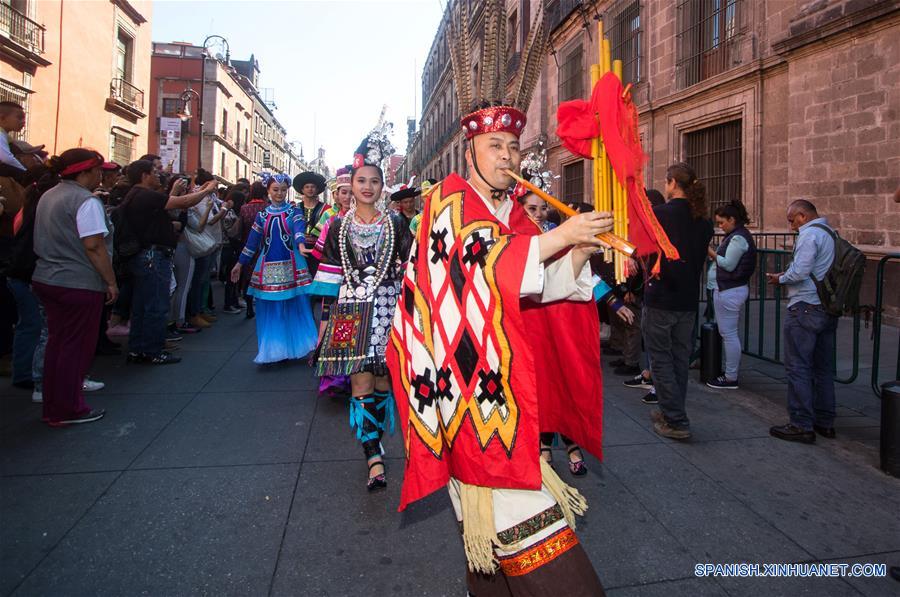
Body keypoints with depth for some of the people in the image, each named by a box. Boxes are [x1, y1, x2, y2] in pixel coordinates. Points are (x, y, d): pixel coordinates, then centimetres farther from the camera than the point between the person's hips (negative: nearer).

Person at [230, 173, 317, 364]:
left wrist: (300, 244, -35)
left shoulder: (294, 211, 5)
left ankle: (292, 347, 12)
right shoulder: (262, 215, 12)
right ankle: (271, 350, 15)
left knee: (293, 308, -1)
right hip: (268, 267, 3)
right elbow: (252, 241, 15)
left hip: (291, 267, -2)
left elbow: (299, 229, -15)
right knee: (269, 310, 4)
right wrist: (239, 264, 14)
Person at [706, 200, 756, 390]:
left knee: (728, 333, -5)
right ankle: (731, 372, 22)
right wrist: (713, 253, 6)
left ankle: (731, 378, 2)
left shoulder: (738, 238, -14)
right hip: (731, 289, 11)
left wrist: (710, 251, -12)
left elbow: (728, 264, -17)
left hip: (729, 291, -11)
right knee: (731, 333, 14)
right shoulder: (737, 235, 17)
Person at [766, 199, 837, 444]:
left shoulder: (809, 234, -13)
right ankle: (825, 422, 23)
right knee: (823, 367, 14)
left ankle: (802, 425, 0)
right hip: (829, 309, 10)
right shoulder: (831, 233, 16)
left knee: (798, 367, -4)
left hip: (805, 309, -9)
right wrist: (786, 275, 13)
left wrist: (780, 279, -3)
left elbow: (800, 271, -21)